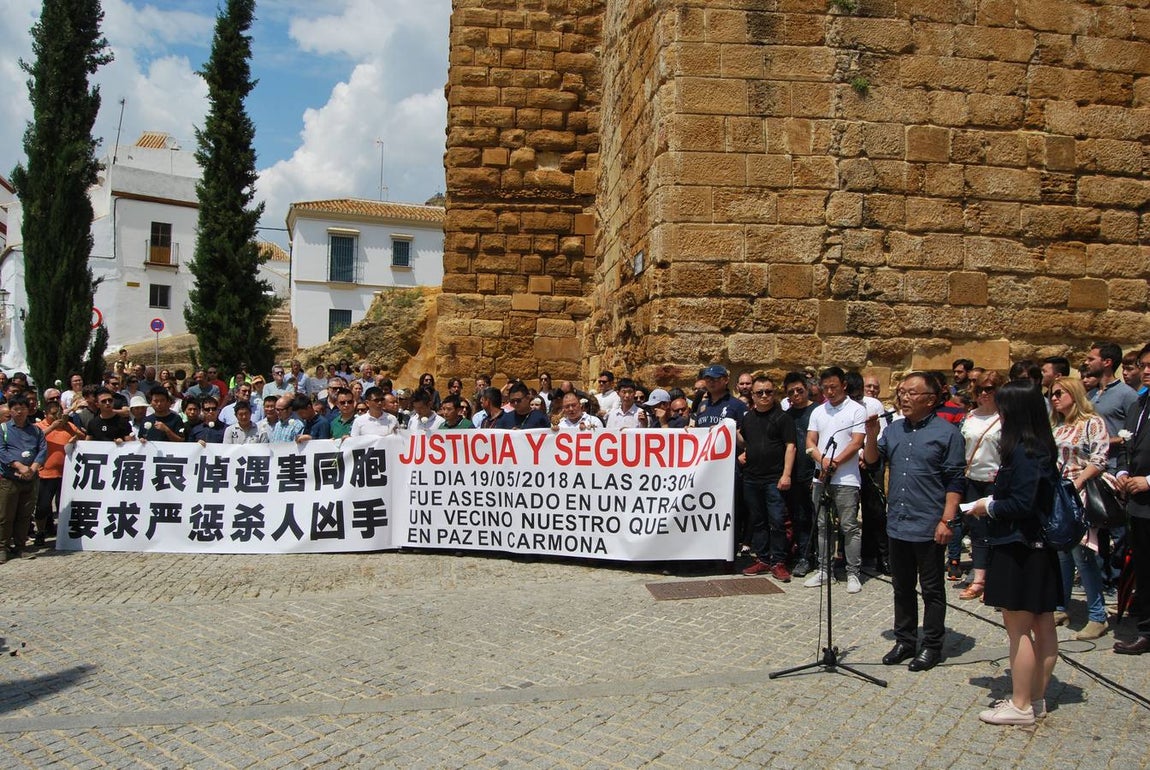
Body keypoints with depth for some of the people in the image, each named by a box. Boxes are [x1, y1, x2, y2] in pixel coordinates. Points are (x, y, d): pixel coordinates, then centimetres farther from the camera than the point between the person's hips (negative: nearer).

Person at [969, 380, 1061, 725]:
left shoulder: (1023, 451, -20)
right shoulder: (1042, 447, 9)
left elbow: (1022, 504, -24)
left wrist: (989, 508, -8)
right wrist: (995, 501, 9)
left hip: (1019, 550, -10)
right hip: (1040, 548, 10)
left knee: (1018, 627, 0)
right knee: (1042, 626, 14)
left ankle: (1020, 705, 9)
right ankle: (1037, 698, 25)